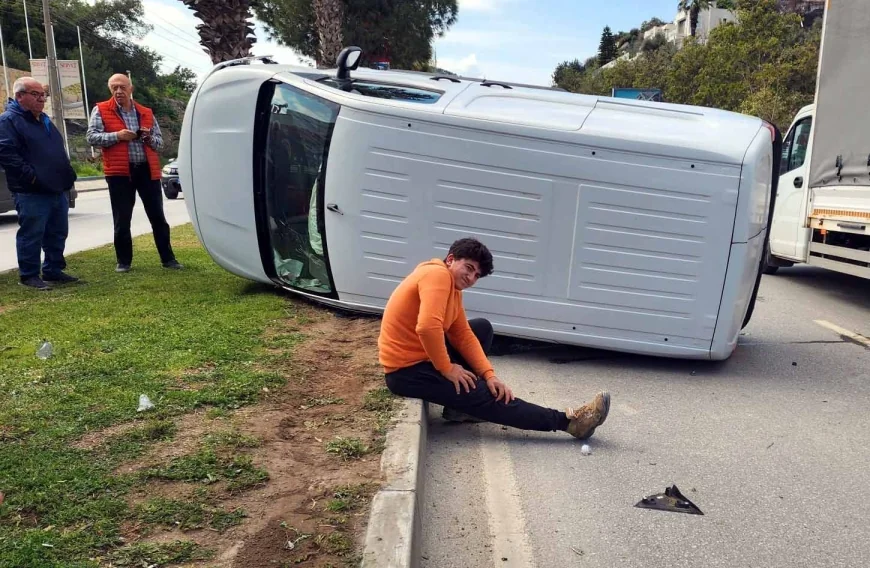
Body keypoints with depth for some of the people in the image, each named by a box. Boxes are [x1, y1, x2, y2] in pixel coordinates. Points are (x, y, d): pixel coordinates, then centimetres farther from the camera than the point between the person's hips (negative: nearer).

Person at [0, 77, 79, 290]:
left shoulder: (44, 120, 21)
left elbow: (58, 151, 28)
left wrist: (67, 174, 16)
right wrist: (31, 176, -21)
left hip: (57, 189, 9)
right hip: (31, 193, -9)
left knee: (57, 234, 12)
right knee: (32, 235, -3)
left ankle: (53, 271, 21)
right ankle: (29, 275, 6)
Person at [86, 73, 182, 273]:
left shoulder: (146, 113, 13)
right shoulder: (101, 110, 5)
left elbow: (160, 143, 14)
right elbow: (92, 137, -4)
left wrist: (149, 138, -7)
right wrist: (116, 135, -16)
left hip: (147, 170, 2)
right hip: (119, 172, -2)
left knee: (157, 217, 5)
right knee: (122, 221, 4)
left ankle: (168, 258, 13)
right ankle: (123, 261, 15)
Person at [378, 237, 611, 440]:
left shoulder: (453, 288, 10)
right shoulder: (437, 274, -20)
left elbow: (463, 335, 5)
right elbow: (427, 327, -33)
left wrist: (488, 374, -7)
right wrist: (446, 369, -19)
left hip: (423, 356, 10)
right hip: (407, 370, -10)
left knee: (483, 328, 14)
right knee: (487, 396, -9)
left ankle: (460, 405, 8)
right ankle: (569, 421, -3)